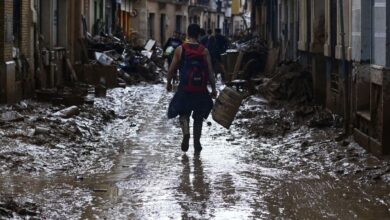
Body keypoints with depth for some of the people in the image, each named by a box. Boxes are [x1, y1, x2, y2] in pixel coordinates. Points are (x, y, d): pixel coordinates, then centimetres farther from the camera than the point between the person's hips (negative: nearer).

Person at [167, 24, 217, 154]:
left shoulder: (180, 49, -4)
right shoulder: (204, 51, -2)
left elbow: (172, 69, 0)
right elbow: (210, 71, -3)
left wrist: (168, 83, 16)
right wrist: (213, 89, 5)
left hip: (185, 89, -1)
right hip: (201, 89, 1)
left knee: (183, 113, 13)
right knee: (198, 116, 15)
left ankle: (186, 133, -15)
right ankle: (197, 143, 17)